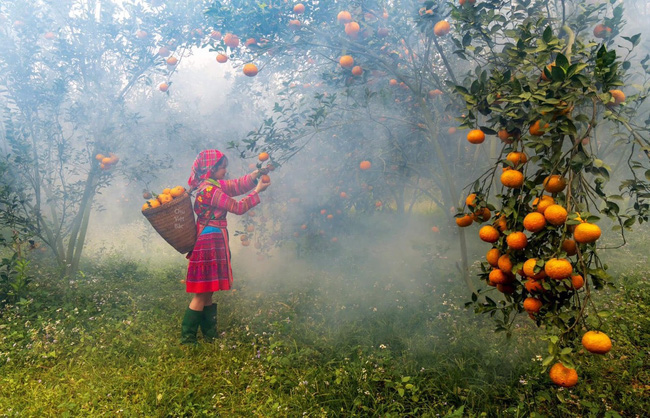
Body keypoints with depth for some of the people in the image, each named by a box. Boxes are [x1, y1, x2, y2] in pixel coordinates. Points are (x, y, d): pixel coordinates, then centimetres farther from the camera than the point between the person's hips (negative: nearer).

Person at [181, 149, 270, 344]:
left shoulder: (212, 184, 10)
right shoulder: (210, 189, -19)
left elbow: (237, 185, 16)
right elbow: (238, 207, -15)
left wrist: (256, 174, 3)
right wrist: (257, 191, -4)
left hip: (212, 242, 10)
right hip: (209, 243, -10)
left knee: (207, 292, 16)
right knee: (201, 295, -2)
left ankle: (210, 335, 27)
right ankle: (187, 339, 8)